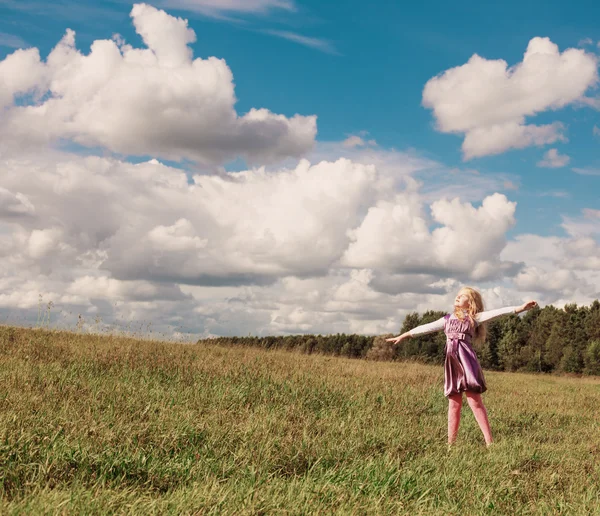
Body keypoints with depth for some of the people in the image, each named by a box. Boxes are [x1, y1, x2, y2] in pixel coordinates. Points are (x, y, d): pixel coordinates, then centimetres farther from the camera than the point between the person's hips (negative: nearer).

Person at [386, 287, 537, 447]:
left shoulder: (475, 318, 7)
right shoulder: (448, 319, 21)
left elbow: (496, 313, -4)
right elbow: (426, 328, 25)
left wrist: (520, 308, -16)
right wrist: (403, 336, 28)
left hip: (467, 359, -4)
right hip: (452, 361, 4)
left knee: (474, 400, -9)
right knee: (454, 403, 6)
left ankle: (489, 442, -8)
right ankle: (451, 443, 9)